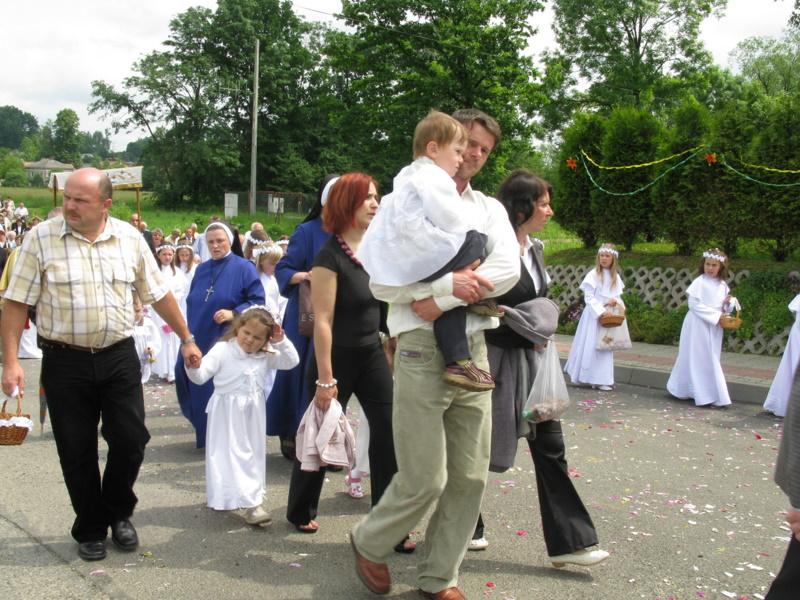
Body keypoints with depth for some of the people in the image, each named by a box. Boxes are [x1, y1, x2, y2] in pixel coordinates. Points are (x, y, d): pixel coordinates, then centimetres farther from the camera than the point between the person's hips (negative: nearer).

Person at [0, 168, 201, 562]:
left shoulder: (129, 238, 0)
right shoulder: (42, 238, -7)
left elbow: (158, 295, 9)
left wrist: (187, 339, 11)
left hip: (118, 356, 2)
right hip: (65, 362, -1)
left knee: (130, 440, 3)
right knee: (77, 452, 7)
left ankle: (119, 513, 29)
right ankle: (90, 530, 27)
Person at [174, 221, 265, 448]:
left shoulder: (244, 268, -5)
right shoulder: (201, 270, 12)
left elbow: (257, 300, -10)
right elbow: (191, 302, 19)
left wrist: (233, 314, -21)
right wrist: (189, 331, 12)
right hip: (200, 339, 5)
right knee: (200, 388, 6)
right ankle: (206, 433, 20)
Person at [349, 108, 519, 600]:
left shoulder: (490, 209, 14)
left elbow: (508, 270, -4)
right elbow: (383, 283, -7)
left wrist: (444, 300, -13)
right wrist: (448, 282, -16)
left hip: (474, 350, 5)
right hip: (423, 351, -4)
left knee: (470, 476, 7)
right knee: (425, 480, -4)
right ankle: (370, 543, 24)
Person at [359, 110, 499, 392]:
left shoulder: (407, 177, 27)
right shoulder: (434, 178, -5)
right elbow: (454, 222, -10)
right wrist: (474, 216, 10)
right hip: (412, 264, -10)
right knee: (474, 242, -8)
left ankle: (456, 360, -6)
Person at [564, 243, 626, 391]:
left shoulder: (616, 277, 10)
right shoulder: (593, 274, -8)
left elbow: (618, 296, 13)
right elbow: (589, 297, -12)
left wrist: (616, 301, -10)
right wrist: (601, 311, -21)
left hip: (609, 316, 6)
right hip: (595, 315, -6)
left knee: (606, 346, 8)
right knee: (593, 345, -5)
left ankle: (601, 379, 13)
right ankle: (598, 379, -1)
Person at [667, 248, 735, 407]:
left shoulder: (723, 285, 8)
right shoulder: (700, 282, -11)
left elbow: (722, 305, 18)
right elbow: (694, 305, -16)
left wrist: (727, 304, -6)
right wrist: (716, 315, -18)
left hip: (714, 327, 7)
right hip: (698, 325, -7)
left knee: (710, 359, 11)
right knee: (700, 359, -4)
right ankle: (706, 396, -3)